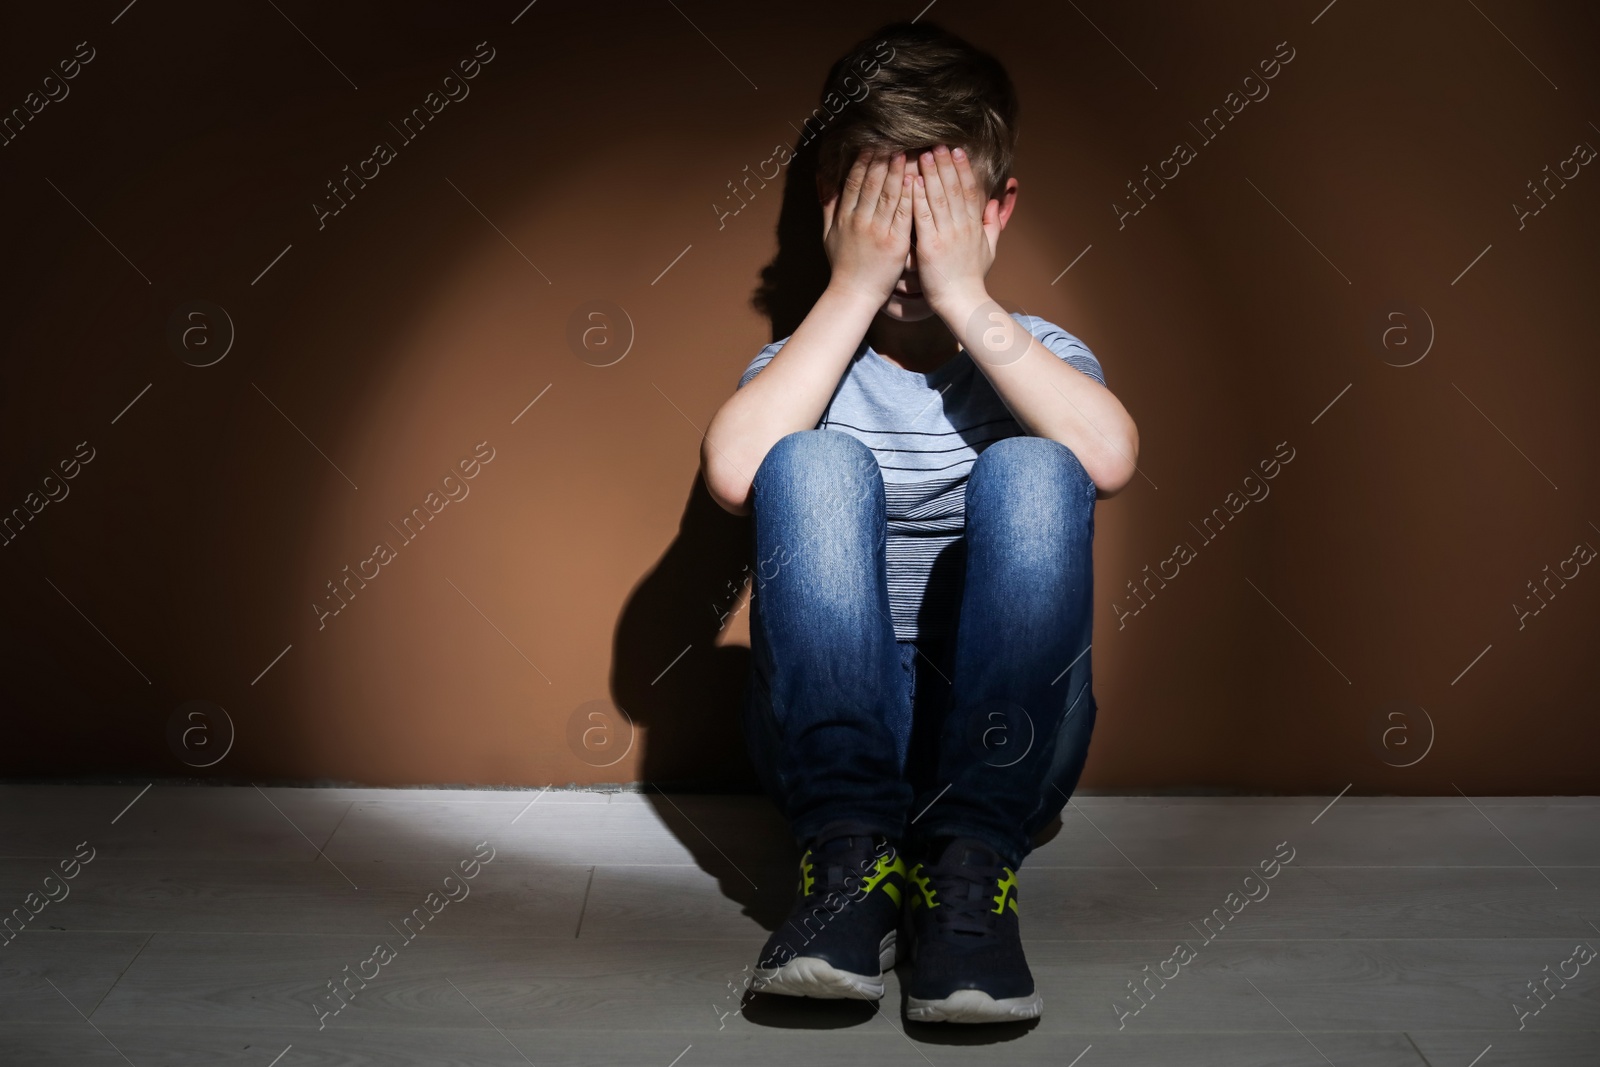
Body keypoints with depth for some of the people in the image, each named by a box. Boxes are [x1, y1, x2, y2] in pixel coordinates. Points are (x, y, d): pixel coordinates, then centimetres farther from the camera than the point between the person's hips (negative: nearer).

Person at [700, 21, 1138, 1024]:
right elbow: (733, 471, -19)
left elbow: (1110, 458, -18)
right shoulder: (806, 364, 7)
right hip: (829, 733, 0)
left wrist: (965, 297, -15)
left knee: (1030, 470, -25)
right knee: (815, 460, -24)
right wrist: (854, 288, -13)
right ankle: (850, 855, -26)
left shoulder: (1037, 355, 7)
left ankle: (972, 864, -25)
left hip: (1002, 737, 0)